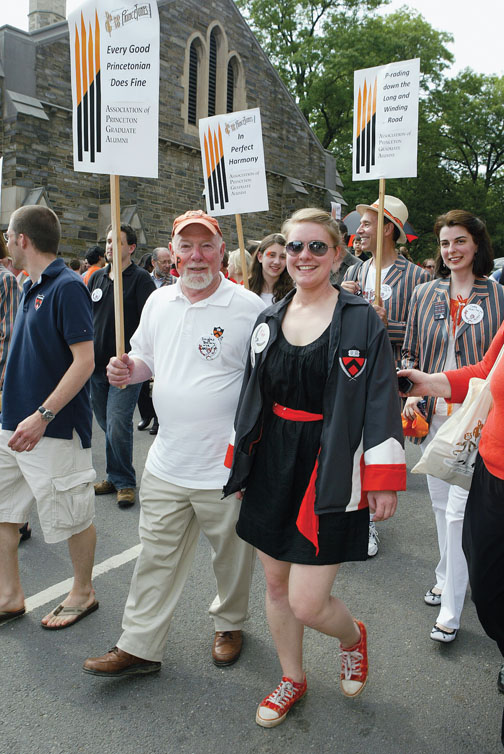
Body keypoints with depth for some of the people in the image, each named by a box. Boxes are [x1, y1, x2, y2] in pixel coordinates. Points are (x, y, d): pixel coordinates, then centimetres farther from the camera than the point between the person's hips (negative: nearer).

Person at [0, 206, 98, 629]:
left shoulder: (67, 286, -16)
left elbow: (84, 361, -22)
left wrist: (42, 416, -25)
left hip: (56, 429, -9)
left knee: (73, 516, 8)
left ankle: (83, 594, 28)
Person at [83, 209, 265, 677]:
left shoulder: (249, 308, -11)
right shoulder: (159, 301, 6)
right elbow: (145, 357, 20)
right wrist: (128, 370, -4)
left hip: (227, 466, -4)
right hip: (167, 463, 5)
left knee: (231, 556, 17)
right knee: (156, 559, 14)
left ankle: (229, 624, 43)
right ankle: (139, 647, 30)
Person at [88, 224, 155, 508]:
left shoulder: (141, 278, -5)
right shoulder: (97, 277, 13)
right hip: (97, 364, 6)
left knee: (117, 426, -10)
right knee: (107, 425, 13)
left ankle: (124, 482, 7)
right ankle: (115, 477, 28)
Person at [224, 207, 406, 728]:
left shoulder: (361, 321, -7)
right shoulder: (269, 320, 7)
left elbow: (381, 405, -8)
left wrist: (384, 482, -9)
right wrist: (239, 466, 14)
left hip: (331, 471, -5)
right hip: (273, 468, 5)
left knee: (307, 603, -4)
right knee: (276, 586, 15)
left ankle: (353, 636, 33)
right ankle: (292, 678, 41)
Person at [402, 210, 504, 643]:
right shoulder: (425, 294, 7)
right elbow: (411, 353, 12)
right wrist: (411, 394, -2)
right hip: (433, 413, 4)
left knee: (458, 510, -4)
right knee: (440, 502, 16)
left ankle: (451, 609, 10)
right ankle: (447, 577, 36)